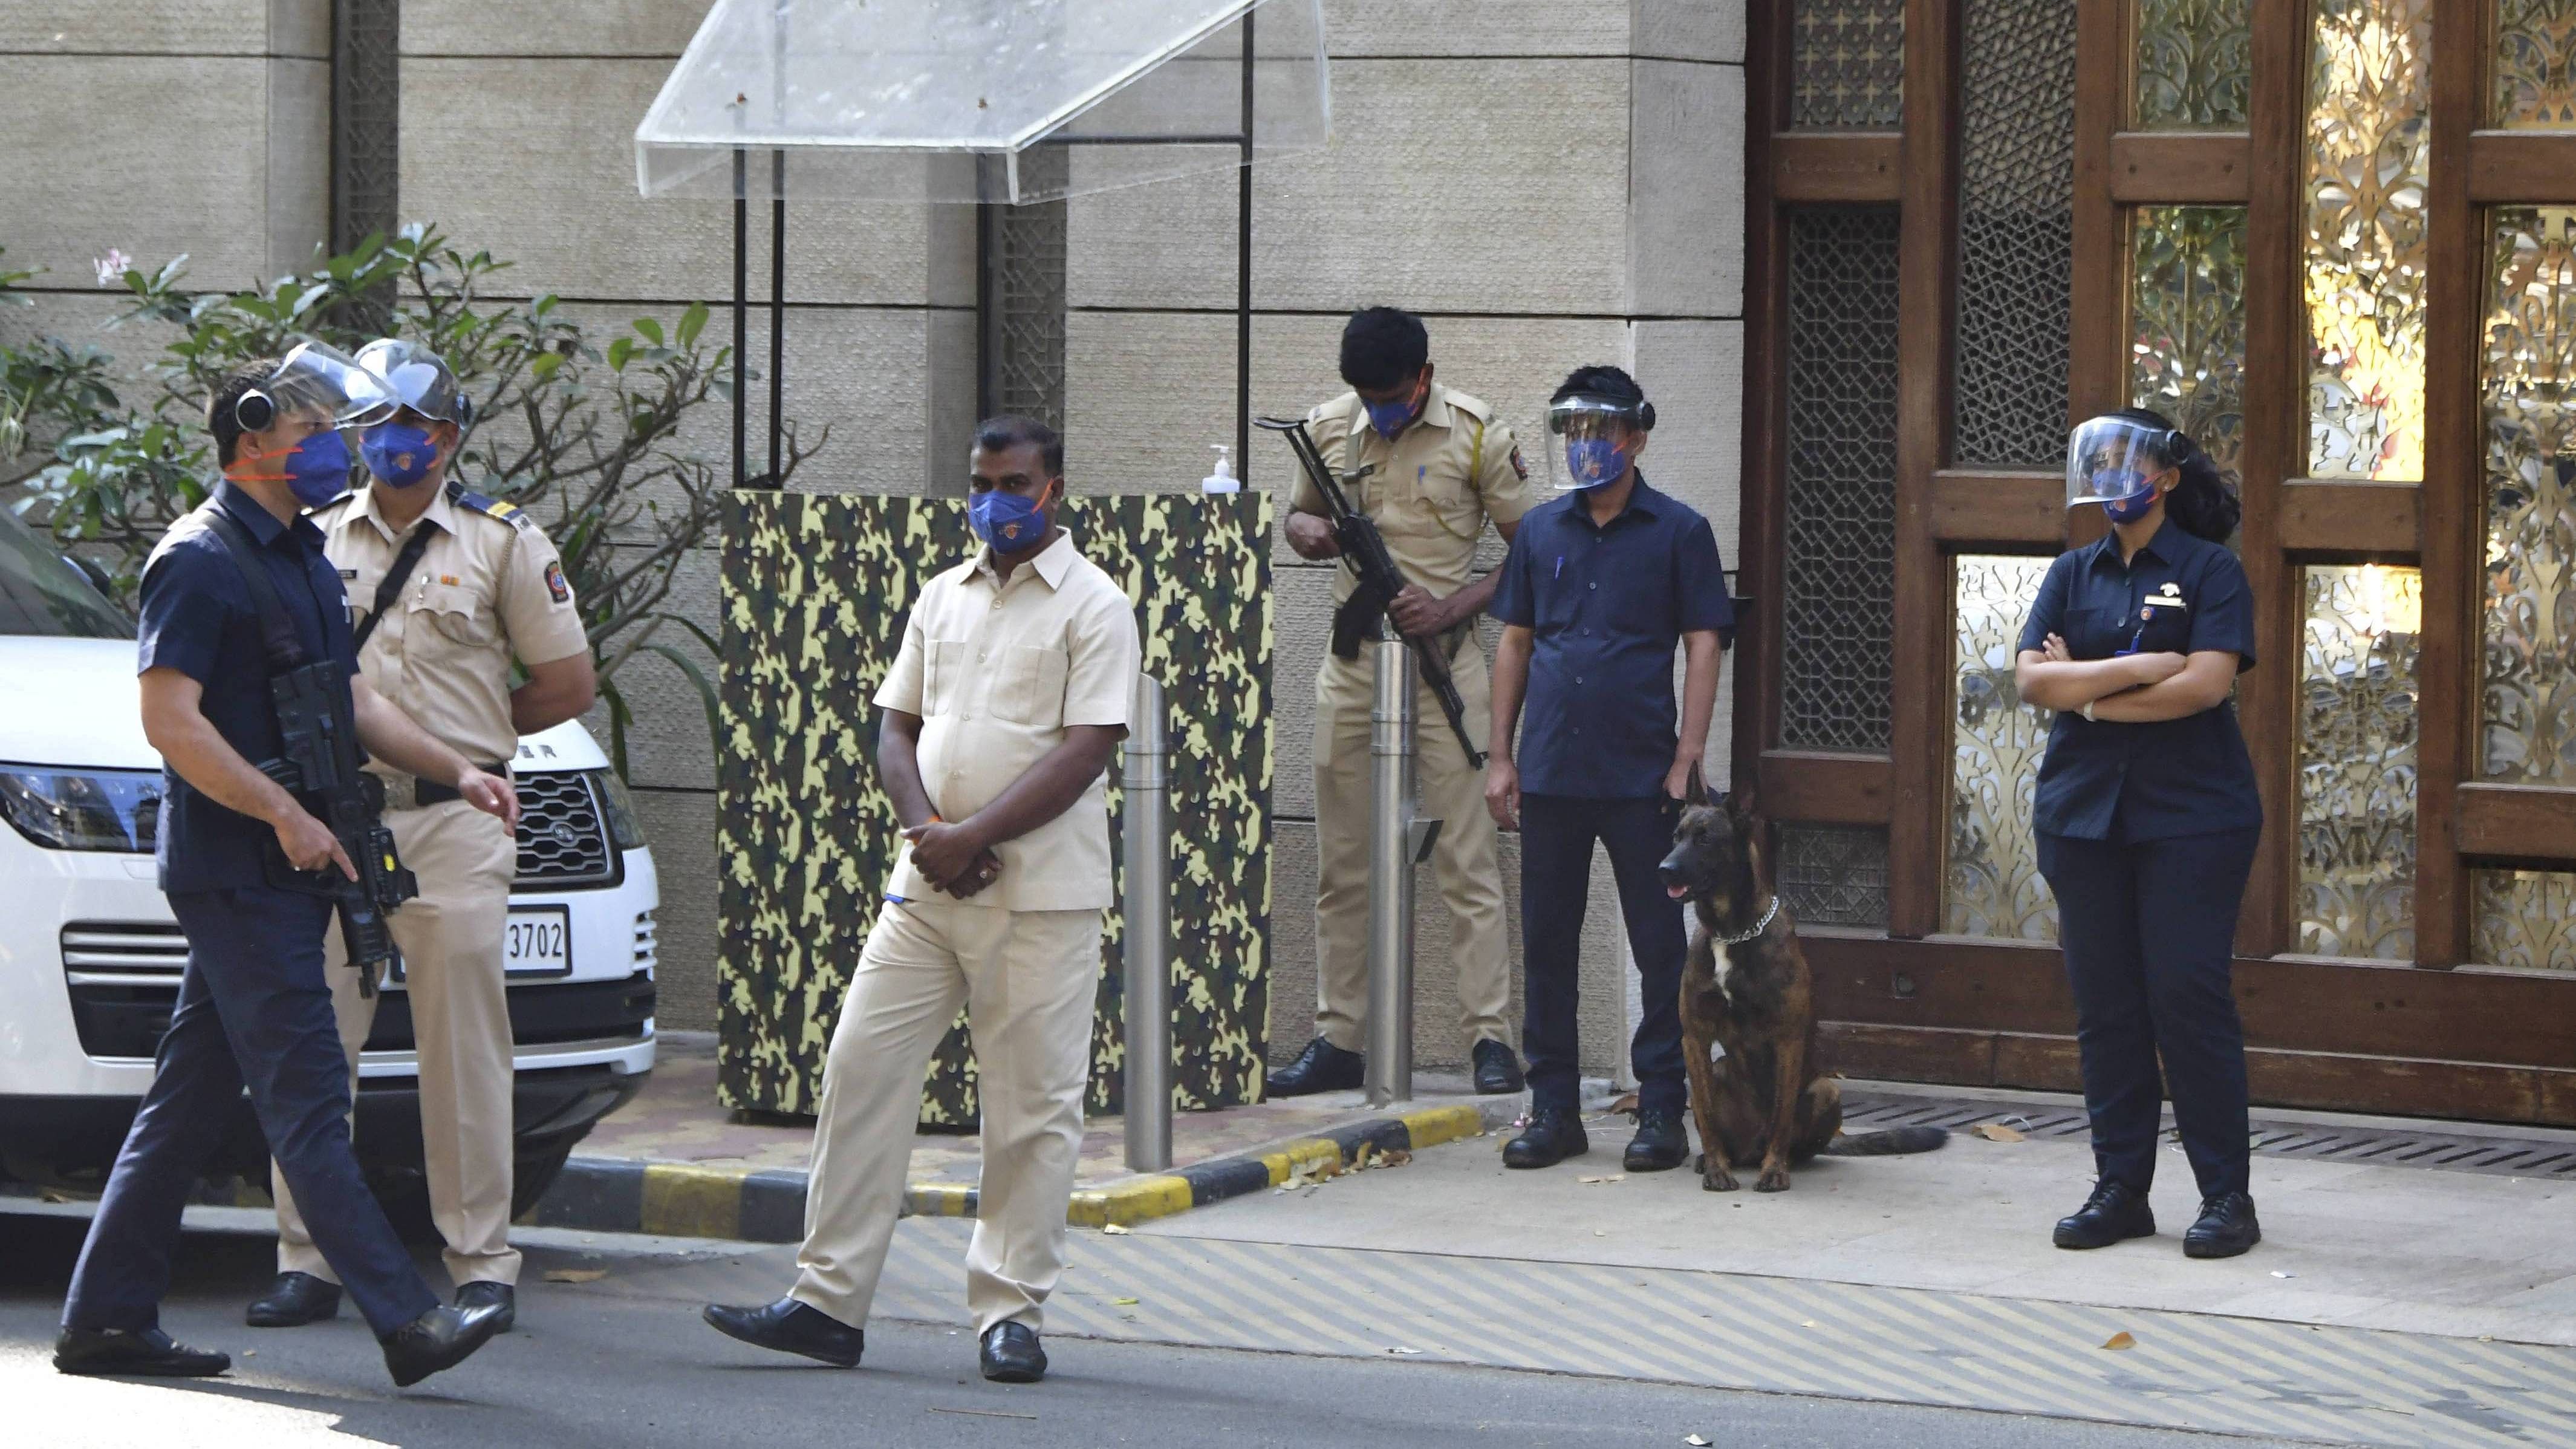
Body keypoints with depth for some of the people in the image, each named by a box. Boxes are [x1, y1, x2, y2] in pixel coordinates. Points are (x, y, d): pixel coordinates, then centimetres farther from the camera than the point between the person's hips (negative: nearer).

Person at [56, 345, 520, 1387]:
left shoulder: (302, 558, 19)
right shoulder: (200, 561, -11)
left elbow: (352, 699, 25)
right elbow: (169, 718, -18)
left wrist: (454, 770, 13)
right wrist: (285, 814, -21)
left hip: (286, 871, 9)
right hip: (234, 868, -9)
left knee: (192, 1096, 11)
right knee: (306, 1096, -10)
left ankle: (106, 1319, 15)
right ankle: (405, 1321, -15)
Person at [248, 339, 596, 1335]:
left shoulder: (502, 543, 6)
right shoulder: (316, 539, 13)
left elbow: (567, 684, 7)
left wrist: (462, 736, 6)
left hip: (454, 827, -2)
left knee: (464, 1055, -3)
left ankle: (483, 1263, 2)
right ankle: (307, 1262, 5)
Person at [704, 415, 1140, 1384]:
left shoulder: (1091, 606, -3)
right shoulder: (942, 599, 16)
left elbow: (1085, 753, -12)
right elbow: (897, 728, 14)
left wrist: (975, 836, -17)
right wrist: (927, 831, -6)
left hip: (1042, 897, -5)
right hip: (926, 891, 6)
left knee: (1033, 1107, -2)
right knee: (861, 1074, 0)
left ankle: (1010, 1312, 6)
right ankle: (829, 1301, 4)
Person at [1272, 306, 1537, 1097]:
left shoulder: (1476, 435, -5)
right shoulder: (1328, 428, 7)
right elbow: (1300, 513, 21)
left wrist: (1452, 607, -15)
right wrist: (1311, 533, -4)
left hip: (1443, 657, -4)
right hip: (1352, 661, 4)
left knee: (1467, 857, -7)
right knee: (1342, 862, 6)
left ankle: (1490, 1037, -6)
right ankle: (1338, 1039, 12)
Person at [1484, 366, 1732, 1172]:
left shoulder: (1678, 532, 0)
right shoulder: (1541, 531, 11)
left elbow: (1704, 648, -2)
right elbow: (1515, 643, 14)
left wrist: (1687, 759, -9)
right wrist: (1500, 756, 8)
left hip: (1641, 775, -4)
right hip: (1551, 773, 4)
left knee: (1661, 950, 0)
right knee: (1546, 946, 6)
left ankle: (1662, 1112, 6)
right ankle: (1554, 1110, 14)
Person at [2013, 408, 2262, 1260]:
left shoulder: (2210, 572, 0)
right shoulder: (2074, 574, 13)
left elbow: (2207, 682, -13)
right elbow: (2030, 677, 0)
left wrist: (2087, 695, -7)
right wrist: (2136, 669, -12)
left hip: (2190, 815, -5)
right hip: (2084, 811, 5)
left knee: (2189, 998, -8)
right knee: (2105, 1004, 4)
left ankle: (2227, 1196, -3)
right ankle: (2120, 1189, 10)